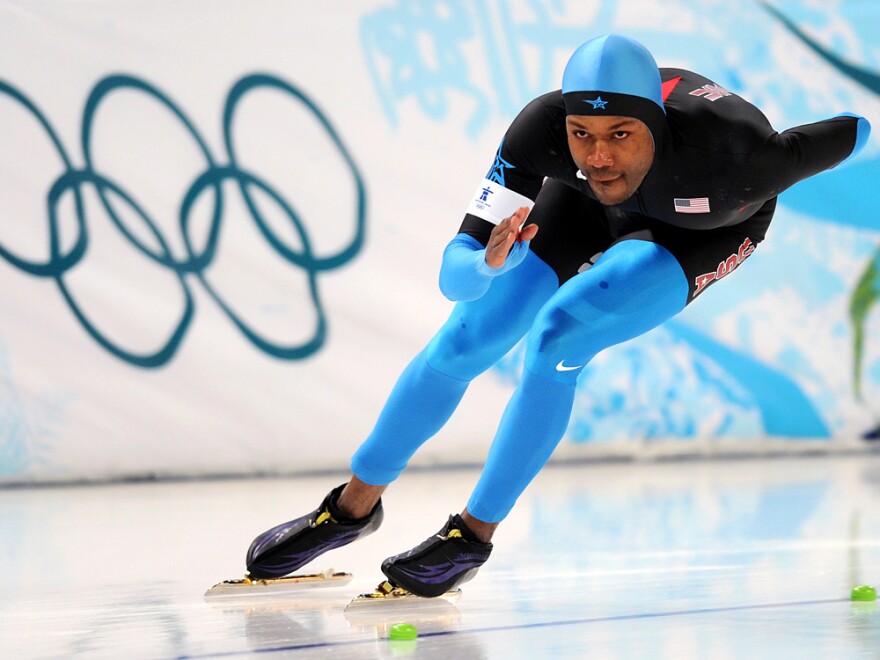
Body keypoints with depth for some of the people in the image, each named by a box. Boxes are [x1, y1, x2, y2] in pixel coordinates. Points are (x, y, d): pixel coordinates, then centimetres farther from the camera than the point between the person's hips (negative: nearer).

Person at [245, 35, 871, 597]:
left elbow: (849, 133, -24)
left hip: (703, 234, -3)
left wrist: (859, 131, -1)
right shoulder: (543, 129, -39)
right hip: (587, 208, 3)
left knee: (553, 340, -24)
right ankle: (354, 507, 25)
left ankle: (474, 535, -5)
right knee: (462, 344, 2)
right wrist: (490, 262, -58)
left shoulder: (735, 158, -45)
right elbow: (453, 273, -36)